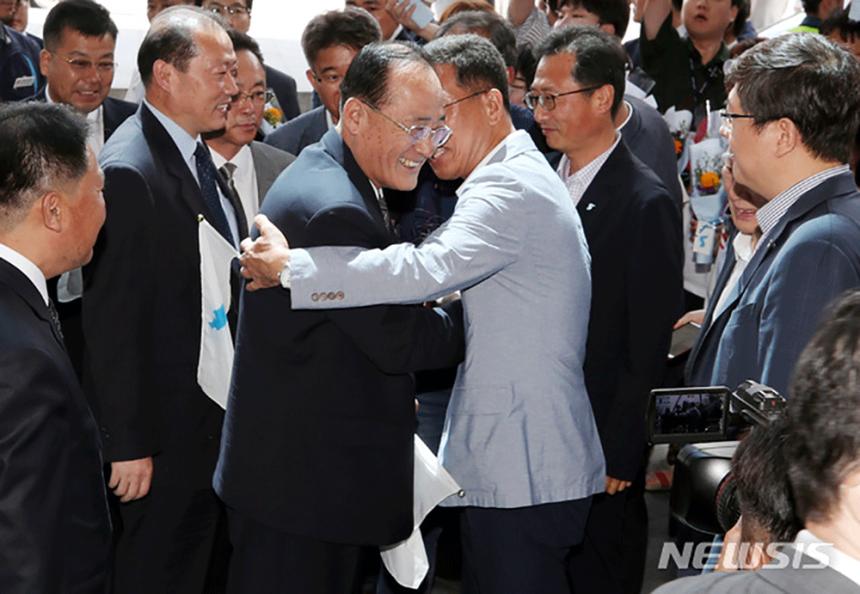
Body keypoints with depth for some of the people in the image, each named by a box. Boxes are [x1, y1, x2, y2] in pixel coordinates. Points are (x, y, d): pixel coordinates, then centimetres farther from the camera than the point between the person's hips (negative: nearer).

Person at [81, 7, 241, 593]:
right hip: (165, 434, -9)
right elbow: (114, 321, -22)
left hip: (214, 421, 9)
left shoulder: (198, 155, 7)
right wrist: (129, 445, -20)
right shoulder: (129, 173, -22)